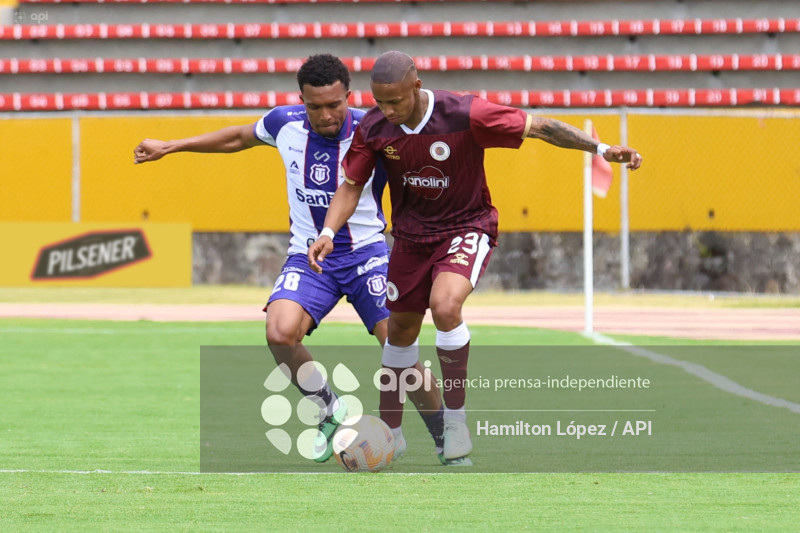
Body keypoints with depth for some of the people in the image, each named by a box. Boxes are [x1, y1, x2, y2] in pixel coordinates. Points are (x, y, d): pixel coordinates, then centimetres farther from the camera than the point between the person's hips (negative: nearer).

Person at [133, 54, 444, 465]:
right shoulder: (285, 124, -5)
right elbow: (238, 138, 17)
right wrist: (170, 147, 20)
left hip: (366, 252, -2)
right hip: (308, 256, 2)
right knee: (280, 334, -26)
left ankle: (446, 441, 7)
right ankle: (331, 412, 1)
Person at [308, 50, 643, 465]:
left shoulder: (465, 115, -26)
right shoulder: (372, 129, -14)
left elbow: (538, 127, -19)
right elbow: (351, 185, -1)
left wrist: (601, 149, -23)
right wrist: (328, 233, -15)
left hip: (466, 226, -4)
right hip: (411, 234, 4)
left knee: (445, 305, -30)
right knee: (400, 330, 13)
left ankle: (456, 419, -16)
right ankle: (388, 431, 34)